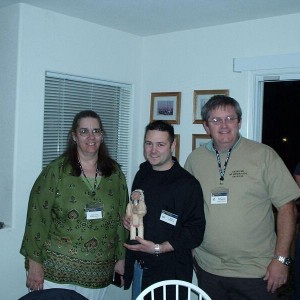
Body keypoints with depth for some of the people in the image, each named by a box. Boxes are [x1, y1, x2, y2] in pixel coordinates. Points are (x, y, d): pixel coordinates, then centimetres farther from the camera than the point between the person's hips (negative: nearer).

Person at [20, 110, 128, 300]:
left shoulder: (115, 173, 3)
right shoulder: (56, 171, -8)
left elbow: (121, 217, 8)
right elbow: (38, 217, -8)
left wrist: (121, 257, 8)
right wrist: (35, 263, -9)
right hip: (57, 270, -3)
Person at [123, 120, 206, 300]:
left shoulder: (188, 184, -15)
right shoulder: (142, 174, 6)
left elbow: (195, 233, -16)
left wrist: (158, 248, -21)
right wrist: (128, 219, 0)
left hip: (169, 273, -6)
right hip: (138, 267, 6)